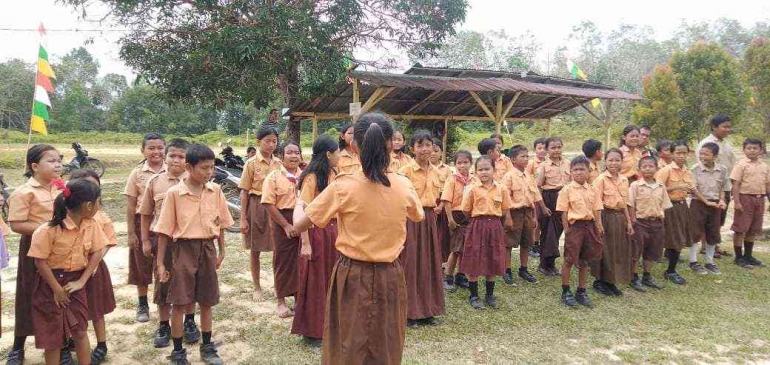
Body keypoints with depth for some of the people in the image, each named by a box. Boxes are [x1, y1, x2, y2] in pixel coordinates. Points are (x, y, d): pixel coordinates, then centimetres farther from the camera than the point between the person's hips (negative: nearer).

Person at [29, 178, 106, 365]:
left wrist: (82, 280, -7)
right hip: (51, 283, -4)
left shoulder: (92, 225, -7)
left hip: (75, 282, 4)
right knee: (53, 336, 5)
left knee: (80, 331, 8)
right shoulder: (49, 230, -22)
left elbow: (97, 253, 0)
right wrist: (57, 289, -12)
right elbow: (40, 261, -17)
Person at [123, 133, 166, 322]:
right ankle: (142, 305, 25)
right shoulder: (137, 173, -2)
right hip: (143, 222, 0)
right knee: (142, 265, 10)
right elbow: (130, 205, 0)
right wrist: (131, 233, -3)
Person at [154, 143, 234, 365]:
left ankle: (207, 347, 30)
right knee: (179, 303, 3)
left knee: (206, 302, 14)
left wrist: (221, 252, 14)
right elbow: (164, 230, -6)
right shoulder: (174, 193, -10)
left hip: (208, 248, 3)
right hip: (184, 249, -3)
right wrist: (160, 263, -5)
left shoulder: (215, 191, -1)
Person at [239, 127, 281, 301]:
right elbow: (244, 192, -4)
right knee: (255, 250, 8)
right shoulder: (251, 163, -5)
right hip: (256, 206, -2)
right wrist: (243, 219, -8)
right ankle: (257, 288, 21)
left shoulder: (278, 163, 5)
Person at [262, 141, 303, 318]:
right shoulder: (274, 177, -6)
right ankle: (281, 301, 21)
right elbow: (269, 204, -11)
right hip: (283, 222, -3)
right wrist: (286, 225, -13)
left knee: (301, 260, 8)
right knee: (283, 261, 6)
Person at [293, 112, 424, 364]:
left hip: (353, 277, -2)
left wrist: (298, 204, 14)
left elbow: (299, 226, -6)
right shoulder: (404, 186, -7)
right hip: (390, 277, 3)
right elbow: (419, 216, 16)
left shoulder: (343, 187, -16)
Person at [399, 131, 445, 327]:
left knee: (429, 264, 11)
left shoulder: (434, 171, 9)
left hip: (429, 220, 6)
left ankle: (427, 311, 23)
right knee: (410, 264, 0)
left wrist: (433, 208, 8)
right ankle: (409, 312, 10)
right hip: (411, 219, -6)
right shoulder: (406, 170, -11)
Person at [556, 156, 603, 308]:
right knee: (569, 260, 3)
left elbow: (596, 210, 9)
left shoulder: (591, 190, 7)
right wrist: (566, 229, -11)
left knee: (584, 261, 12)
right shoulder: (567, 190, -6)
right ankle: (565, 292, 15)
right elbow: (564, 212, -7)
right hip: (575, 226, -5)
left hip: (589, 225, 5)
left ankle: (581, 292, 23)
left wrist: (599, 226, 0)